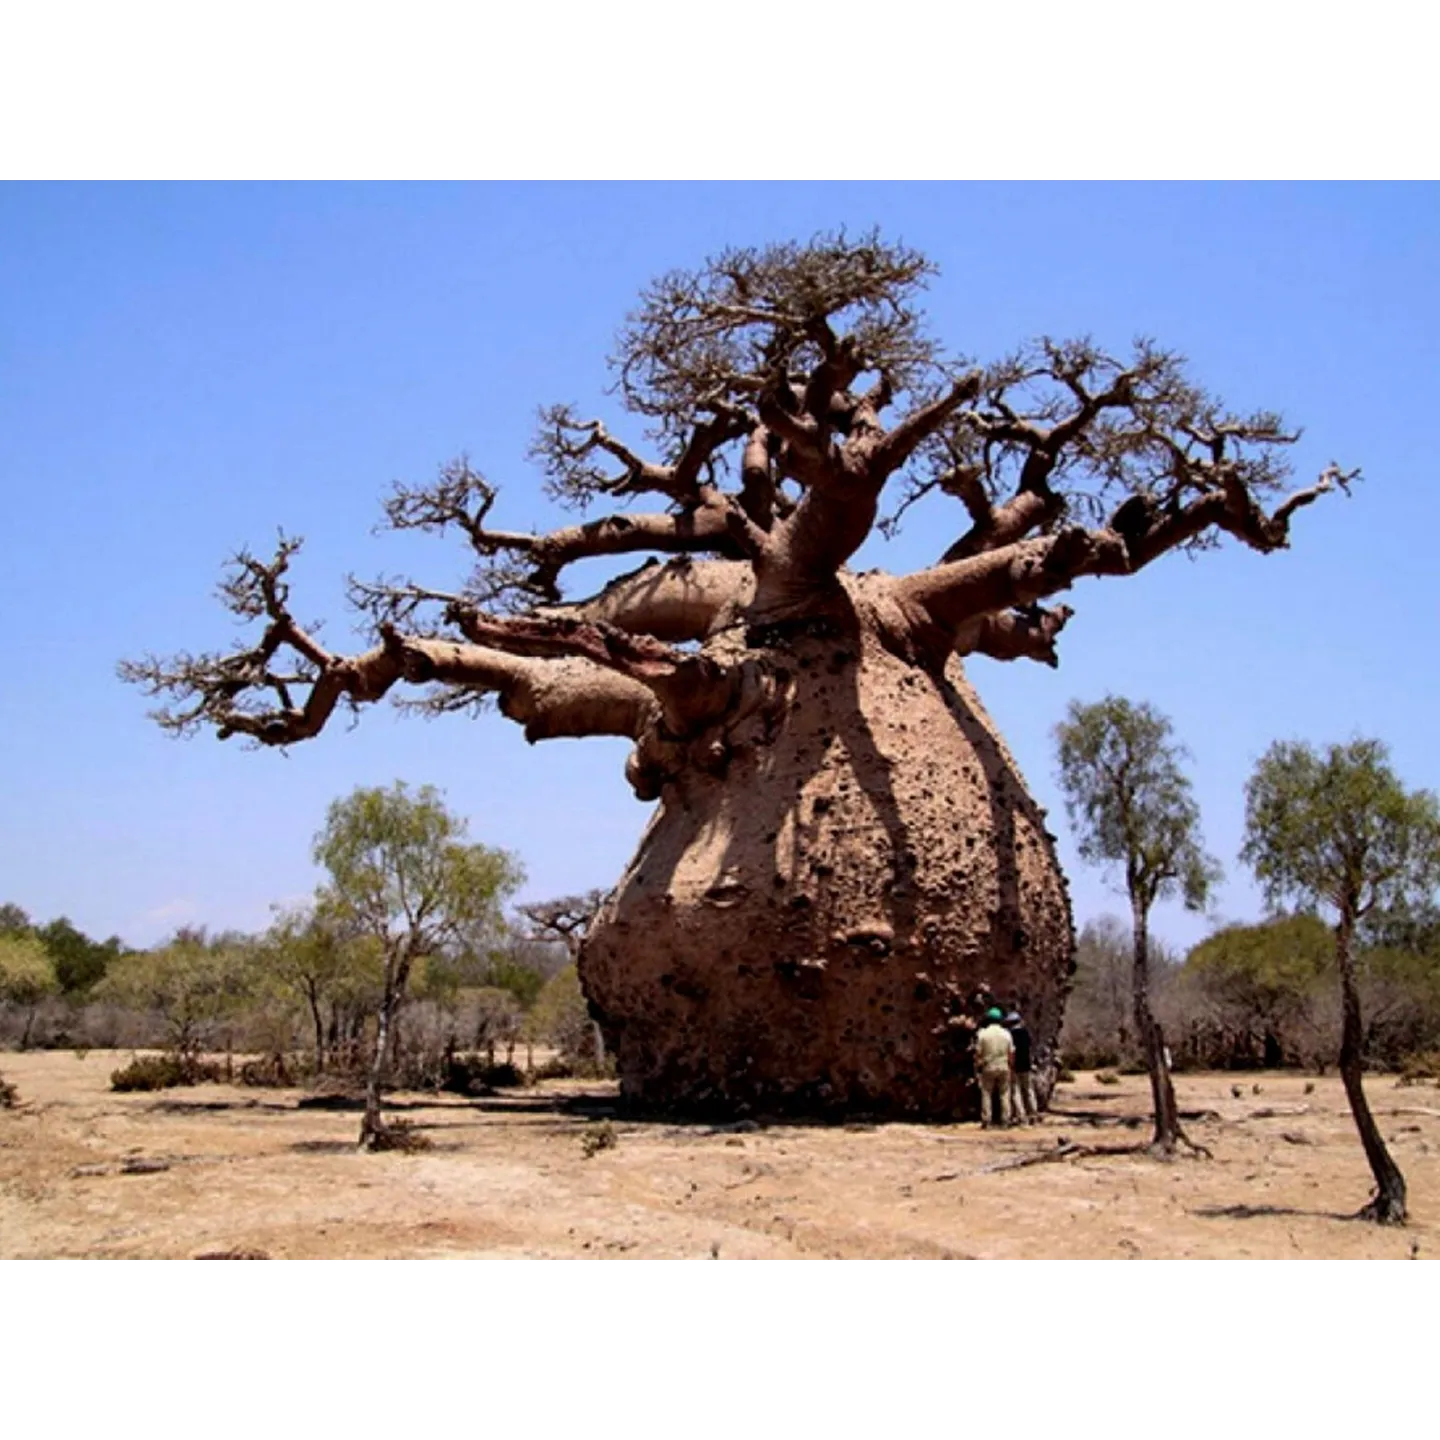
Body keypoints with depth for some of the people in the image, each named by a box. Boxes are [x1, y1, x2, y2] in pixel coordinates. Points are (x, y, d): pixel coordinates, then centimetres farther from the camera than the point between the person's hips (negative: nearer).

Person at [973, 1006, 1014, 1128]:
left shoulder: (982, 1034, -6)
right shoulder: (1006, 1034, 1)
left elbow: (978, 1053, -5)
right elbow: (1011, 1053, 1)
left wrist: (976, 1069, 3)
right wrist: (1012, 1068, 11)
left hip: (988, 1067, -2)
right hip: (1004, 1067, 2)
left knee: (986, 1094, 5)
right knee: (1004, 1094, 9)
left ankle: (987, 1121, 2)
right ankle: (1005, 1120, 7)